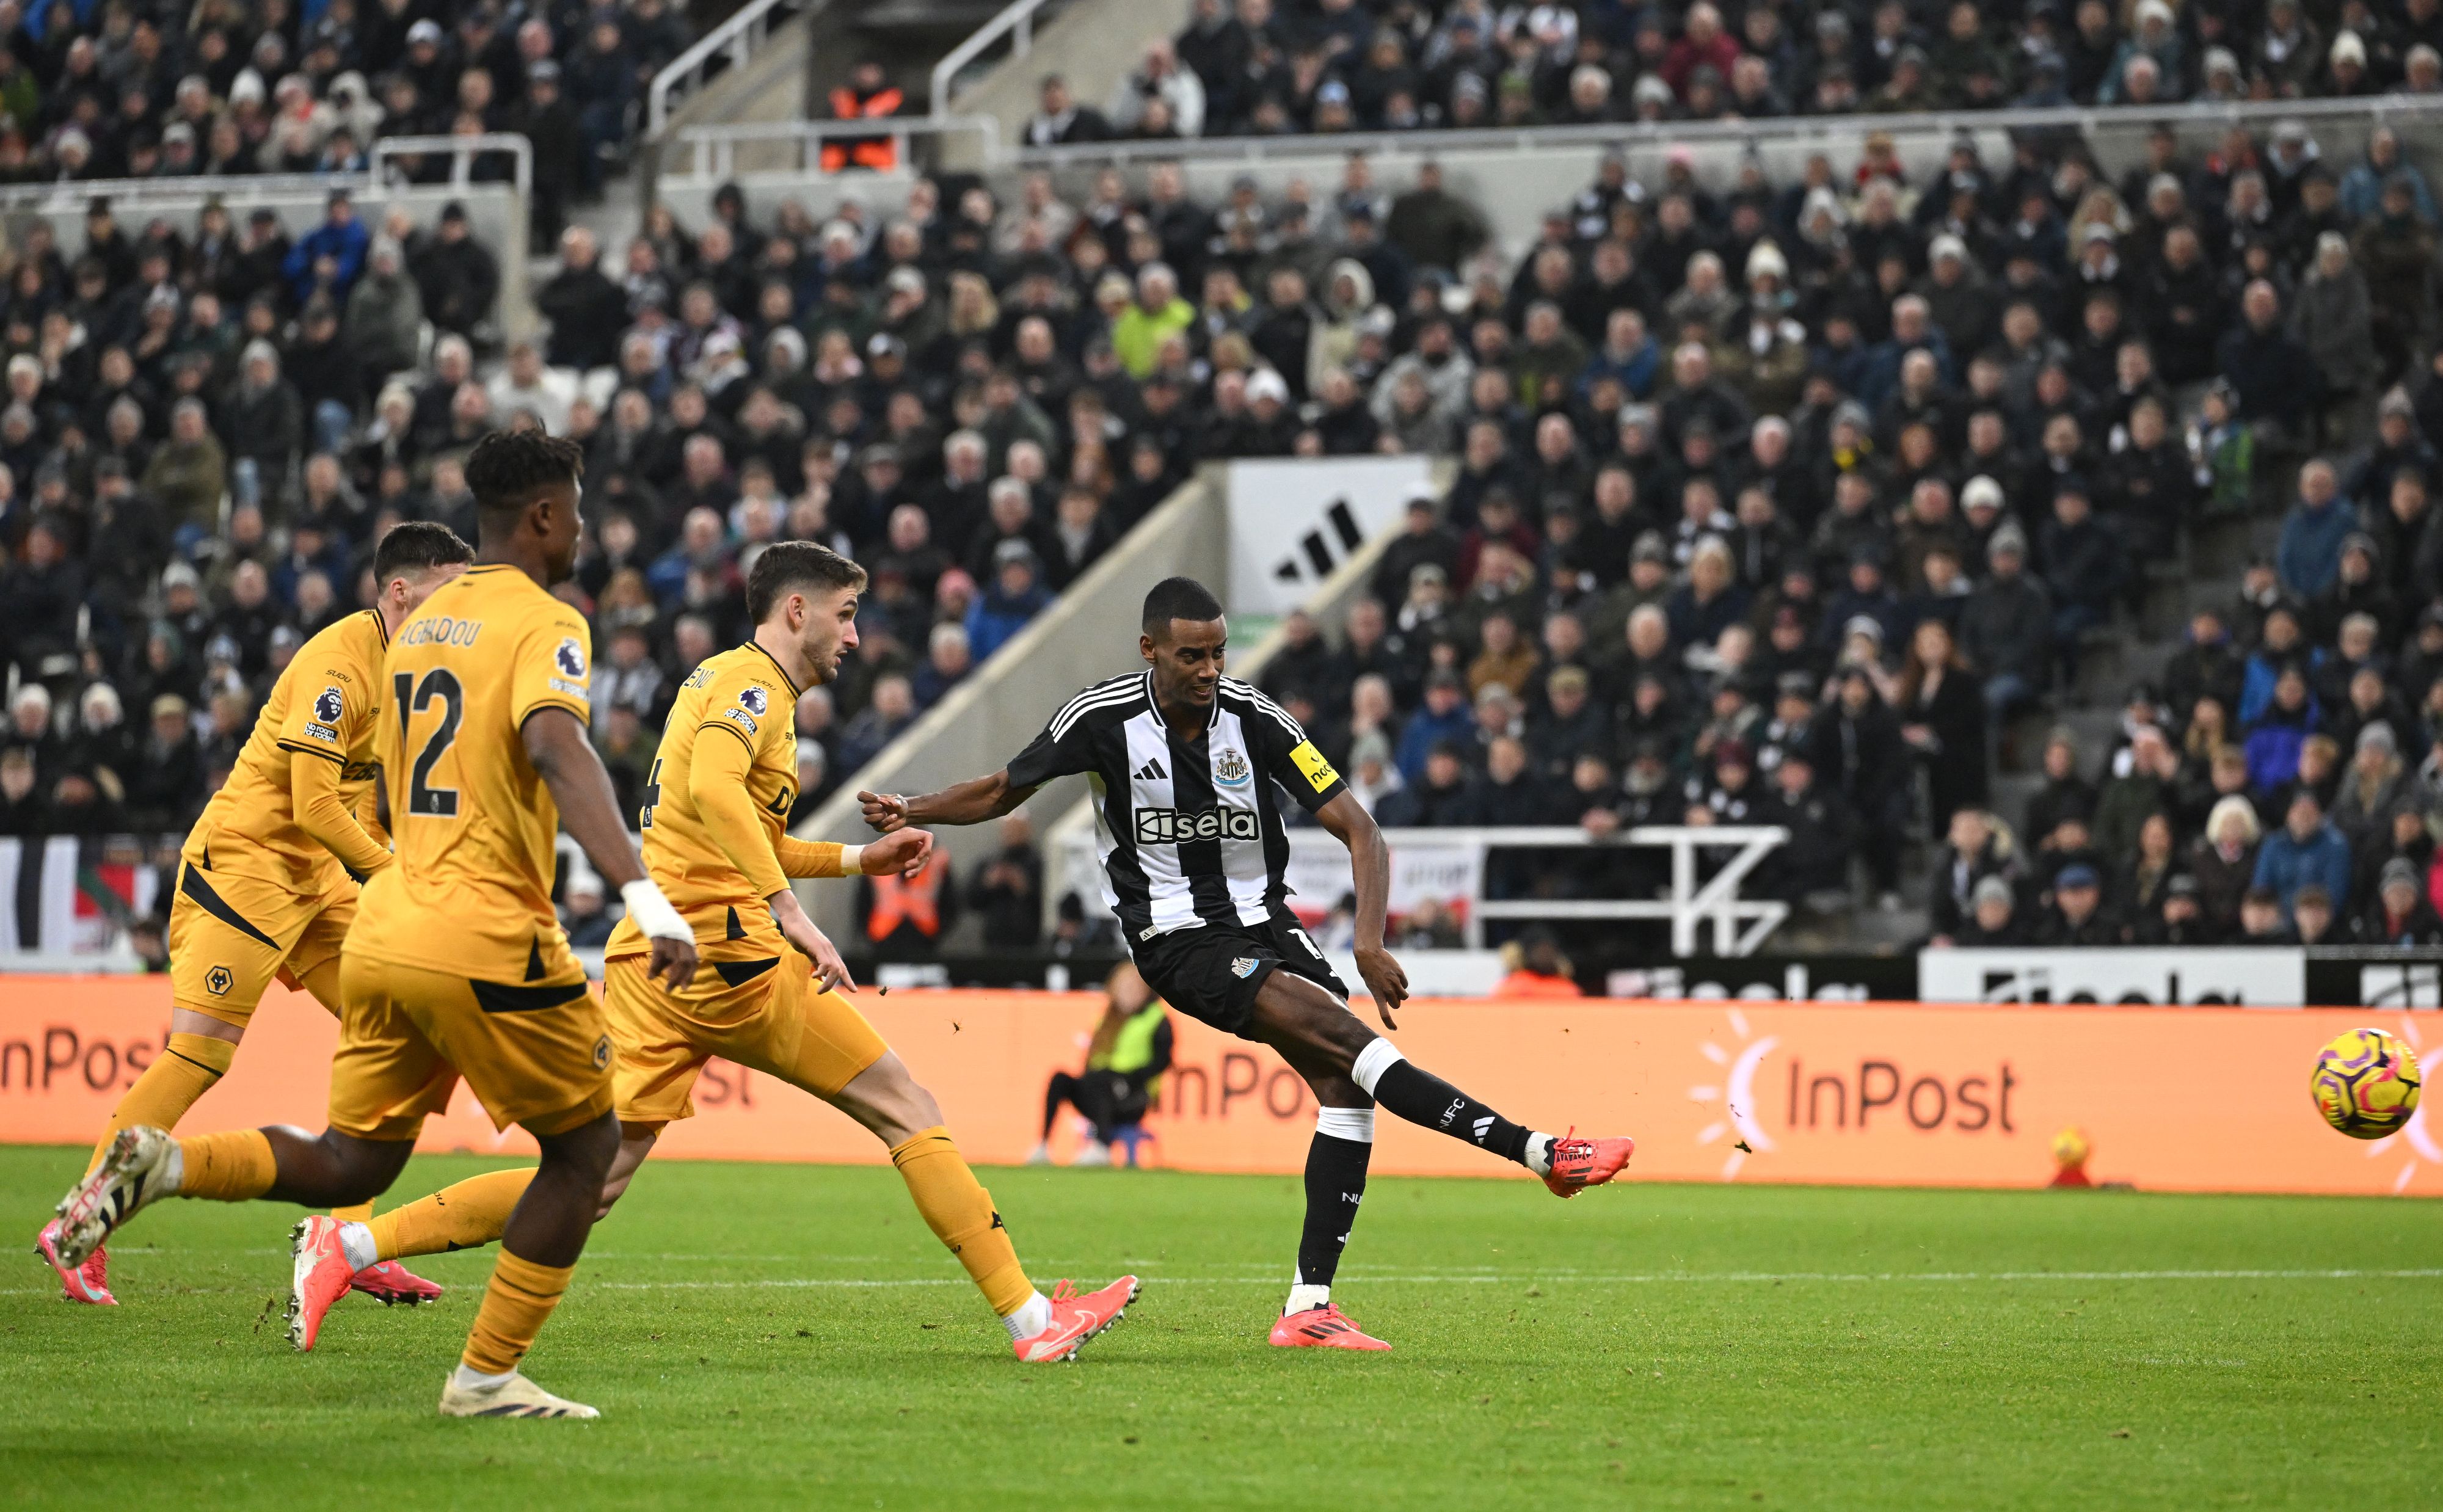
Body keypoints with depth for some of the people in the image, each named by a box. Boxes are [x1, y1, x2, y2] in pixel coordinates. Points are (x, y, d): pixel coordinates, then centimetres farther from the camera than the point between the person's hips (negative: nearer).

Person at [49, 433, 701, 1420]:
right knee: (585, 1147, 10)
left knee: (350, 1164, 15)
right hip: (484, 940, -7)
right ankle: (486, 1375, 9)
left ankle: (161, 1163, -9)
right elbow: (556, 749, -27)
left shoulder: (418, 624, 17)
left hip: (384, 928, 7)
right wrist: (645, 897, -36)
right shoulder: (544, 625, -8)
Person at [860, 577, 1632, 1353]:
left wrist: (1369, 944, -21)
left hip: (1263, 921, 4)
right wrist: (911, 812, -6)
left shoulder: (1254, 719, -8)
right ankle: (1541, 1153, -31)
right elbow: (1003, 791, 9)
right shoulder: (1103, 718, -8)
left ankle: (1308, 1308, -8)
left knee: (1344, 1081, -13)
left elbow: (1359, 831, -8)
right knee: (1333, 1026, -24)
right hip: (1176, 940, -4)